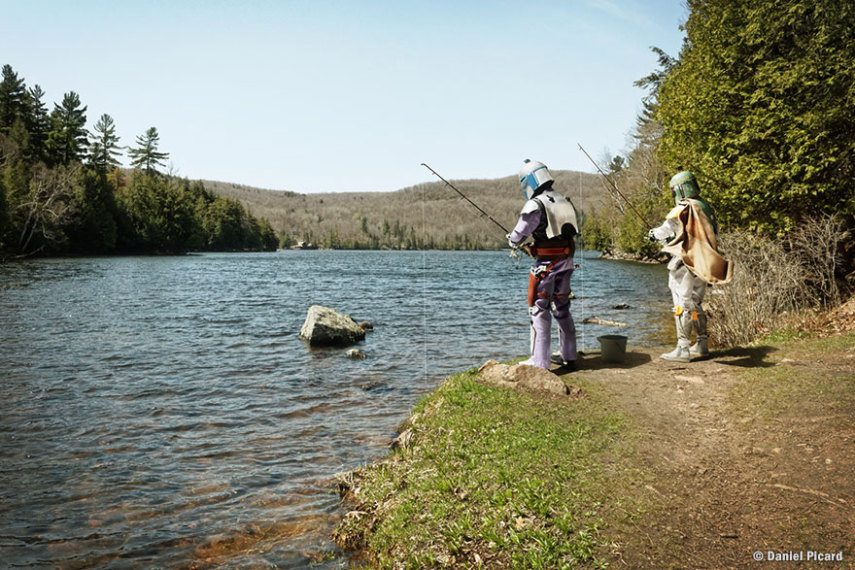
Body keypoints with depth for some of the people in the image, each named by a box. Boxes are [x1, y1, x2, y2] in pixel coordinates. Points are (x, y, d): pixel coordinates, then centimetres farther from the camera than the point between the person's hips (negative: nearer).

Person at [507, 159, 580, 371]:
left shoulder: (535, 205, -14)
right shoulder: (564, 202, 10)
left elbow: (518, 237, -11)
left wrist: (511, 240, 14)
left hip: (546, 263, -7)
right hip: (566, 261, 8)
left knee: (539, 310, -2)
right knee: (562, 308, 18)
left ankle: (540, 362, -2)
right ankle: (568, 357, 27)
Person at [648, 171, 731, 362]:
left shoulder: (684, 209, -15)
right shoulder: (706, 207, 12)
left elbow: (668, 230, -21)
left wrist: (654, 233, 2)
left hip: (686, 265, -9)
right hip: (701, 265, 9)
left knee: (683, 306, -5)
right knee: (696, 304, 19)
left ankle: (683, 350, -4)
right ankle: (702, 345, 26)